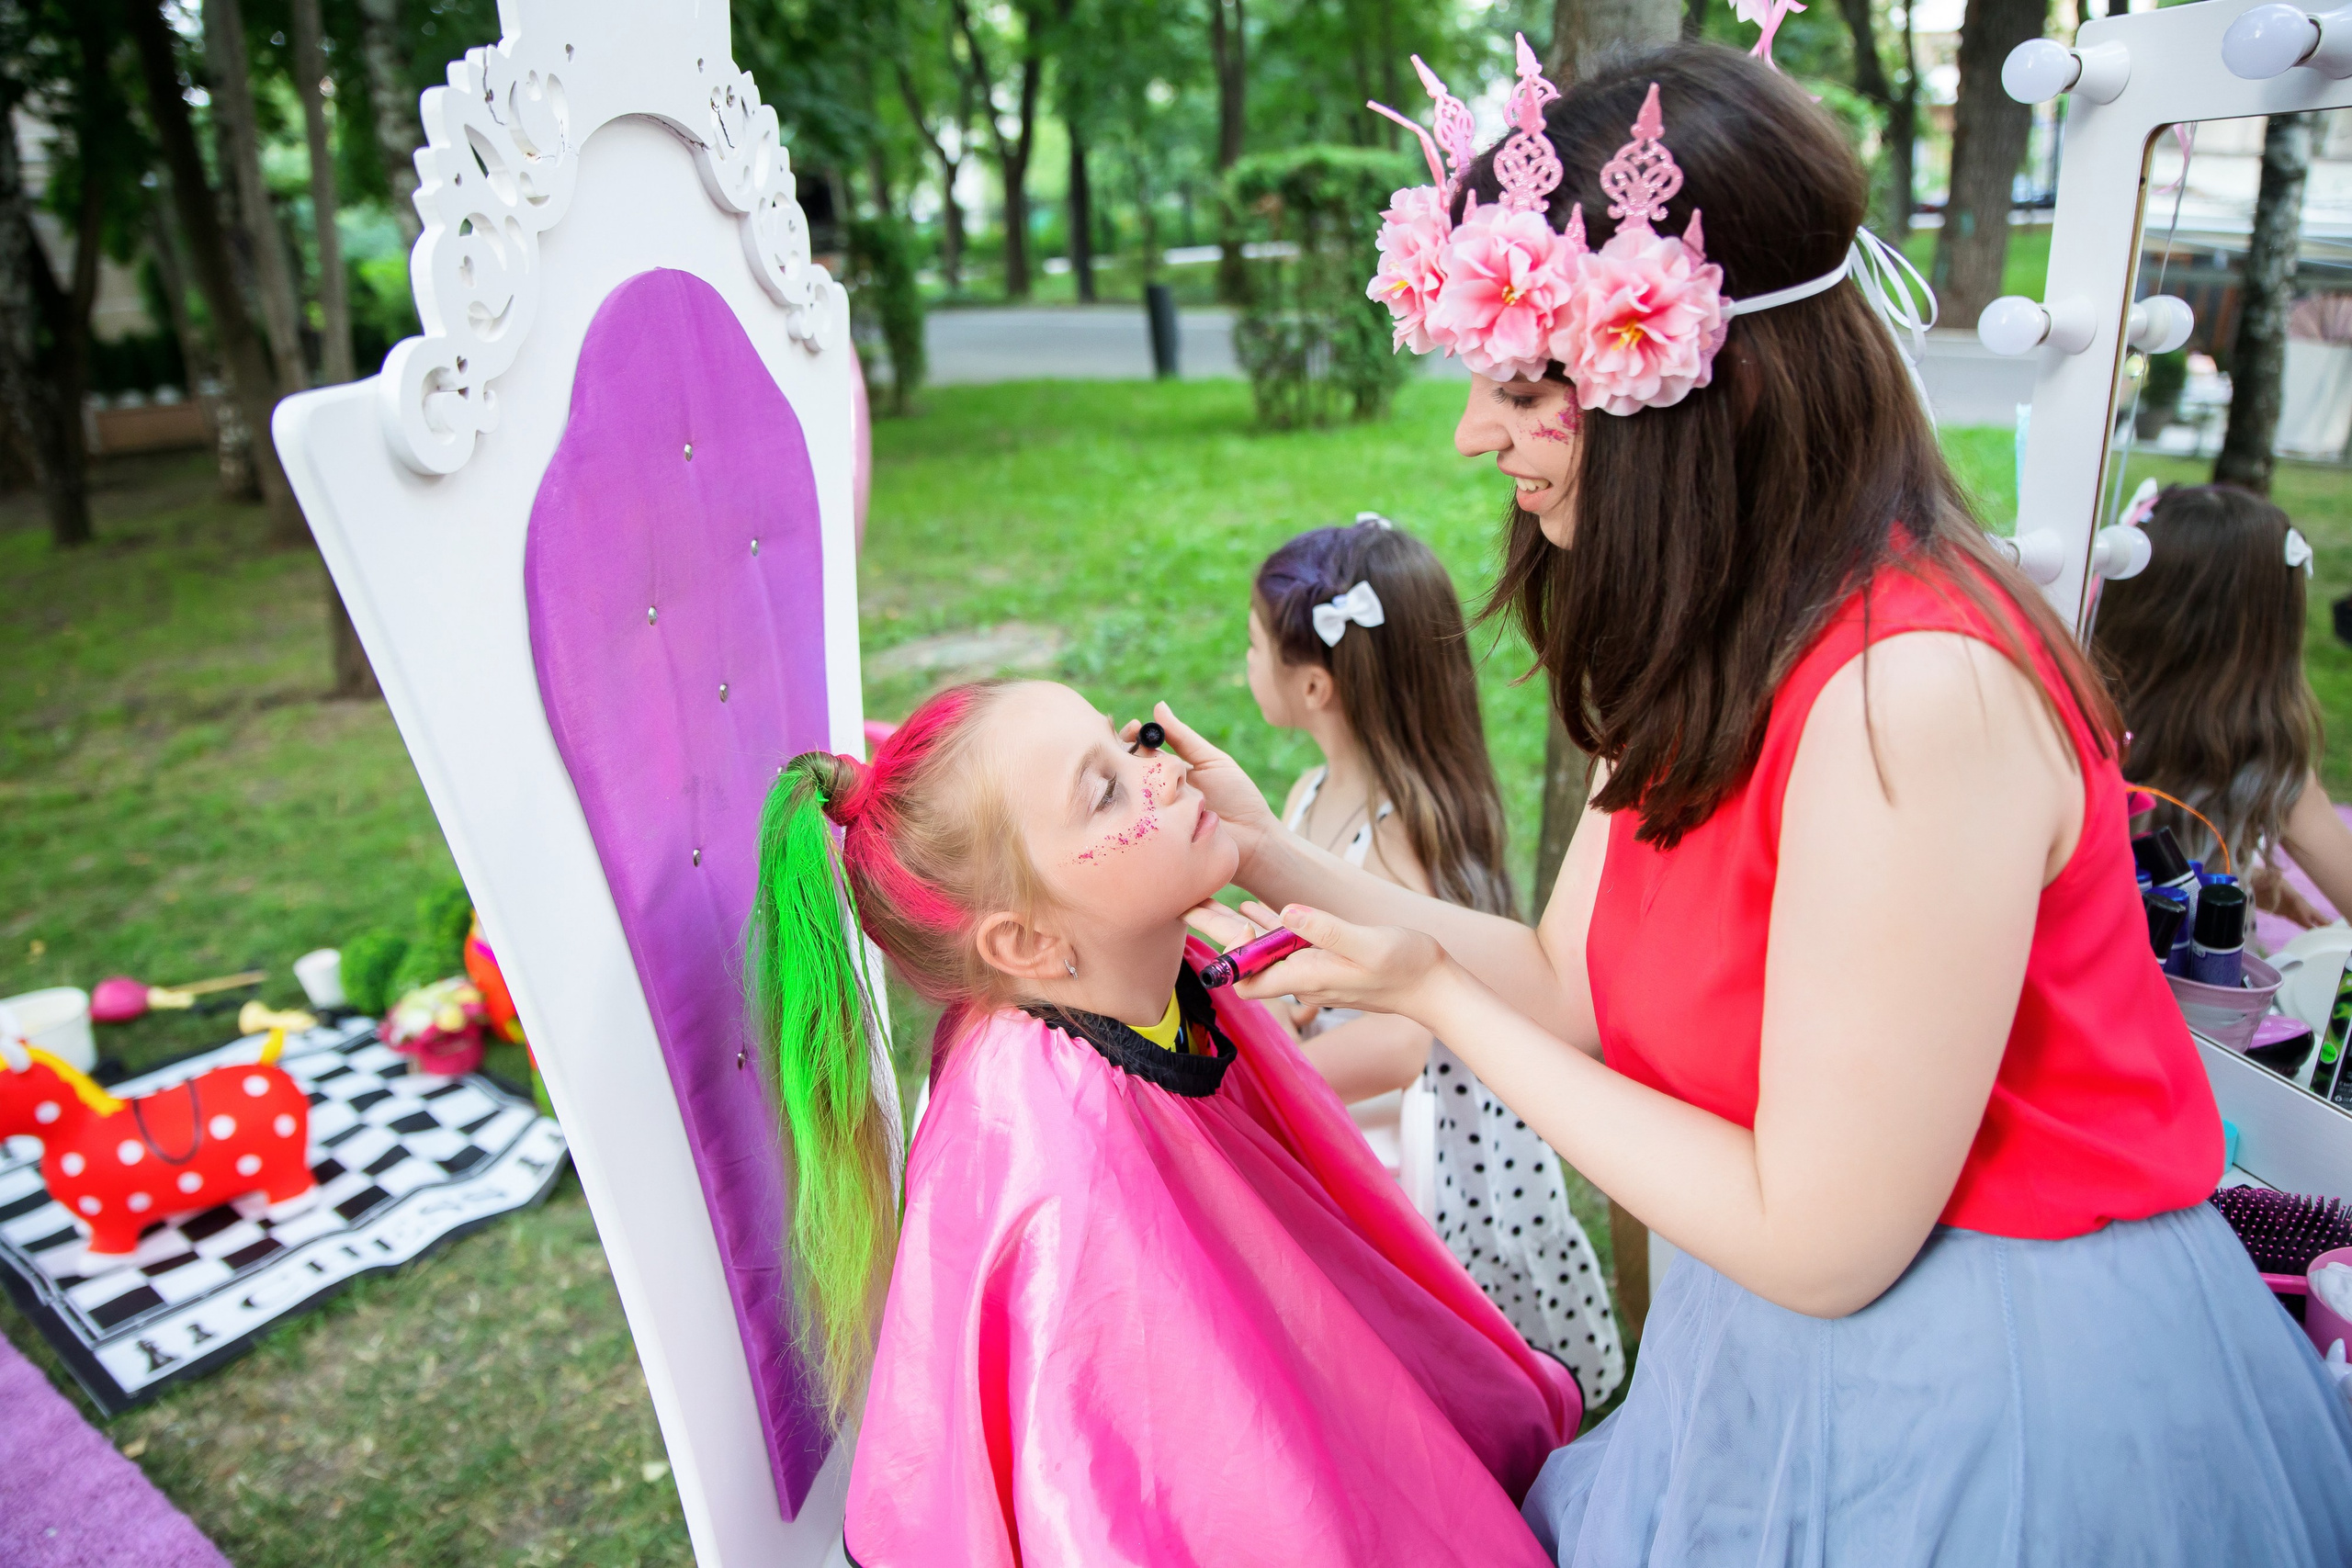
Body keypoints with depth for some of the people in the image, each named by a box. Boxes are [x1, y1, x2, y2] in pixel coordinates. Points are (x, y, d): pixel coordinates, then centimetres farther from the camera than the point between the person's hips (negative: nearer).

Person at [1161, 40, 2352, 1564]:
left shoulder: (1914, 694, -30)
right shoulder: (1706, 659, -2)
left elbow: (1819, 1242, -24)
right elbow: (1571, 982, 3)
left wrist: (1433, 997, -18)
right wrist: (1280, 855, -3)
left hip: (2005, 1409, -7)